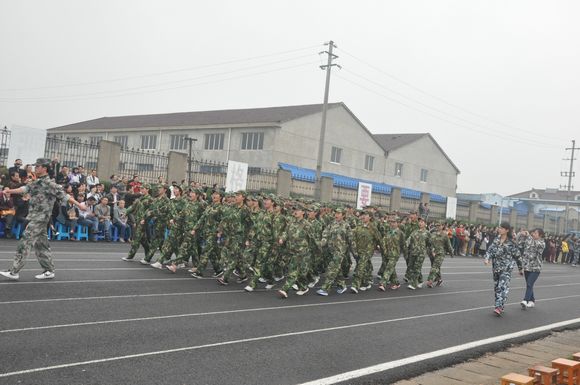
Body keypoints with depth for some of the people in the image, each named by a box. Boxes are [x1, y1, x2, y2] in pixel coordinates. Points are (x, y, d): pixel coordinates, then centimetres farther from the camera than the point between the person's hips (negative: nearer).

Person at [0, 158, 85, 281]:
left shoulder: (50, 184, -10)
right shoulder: (36, 183, 15)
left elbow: (64, 196, -9)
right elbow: (24, 189, 7)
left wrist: (78, 204, -8)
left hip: (40, 219, -9)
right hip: (34, 218, 9)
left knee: (24, 243, -8)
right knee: (41, 245, 11)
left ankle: (14, 272, -5)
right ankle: (49, 271, 17)